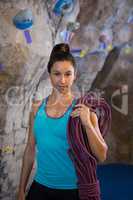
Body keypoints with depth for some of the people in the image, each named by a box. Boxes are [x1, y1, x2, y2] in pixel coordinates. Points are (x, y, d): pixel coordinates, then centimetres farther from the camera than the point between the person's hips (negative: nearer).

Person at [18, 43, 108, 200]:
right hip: (40, 187, 2)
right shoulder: (37, 107, -1)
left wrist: (87, 124, -24)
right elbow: (30, 150, 6)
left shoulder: (82, 110, -10)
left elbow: (101, 156, -11)